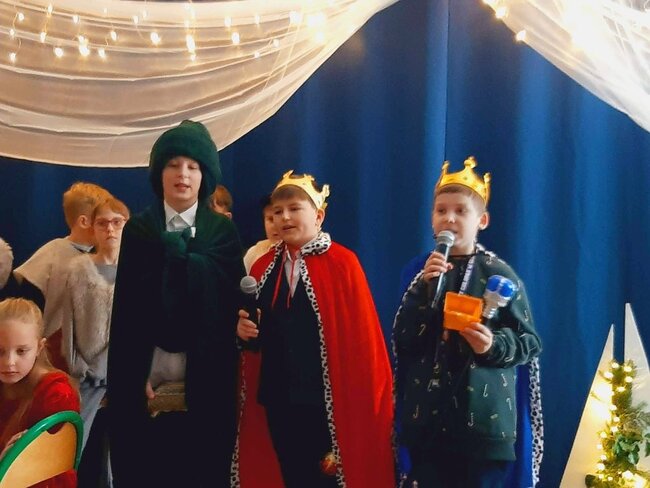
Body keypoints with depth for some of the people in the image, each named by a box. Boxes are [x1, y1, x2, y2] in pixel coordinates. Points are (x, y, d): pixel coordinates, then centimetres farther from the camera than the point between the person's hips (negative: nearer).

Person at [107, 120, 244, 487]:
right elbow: (126, 313, 1)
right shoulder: (138, 230, 7)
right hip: (147, 383, 1)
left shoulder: (223, 232, 6)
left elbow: (232, 306, -4)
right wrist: (137, 379, -8)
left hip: (204, 385, 0)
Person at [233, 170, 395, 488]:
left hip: (326, 402, -5)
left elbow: (360, 337, -9)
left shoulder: (342, 263, -7)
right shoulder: (264, 267, 9)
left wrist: (356, 406, -12)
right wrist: (245, 331, -6)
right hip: (278, 400, 5)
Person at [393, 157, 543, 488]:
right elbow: (402, 343, -1)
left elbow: (531, 342, 0)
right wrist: (423, 288, -11)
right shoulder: (423, 272, 7)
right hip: (425, 419, 3)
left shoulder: (498, 274, -3)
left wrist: (495, 344, -20)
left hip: (483, 422, -3)